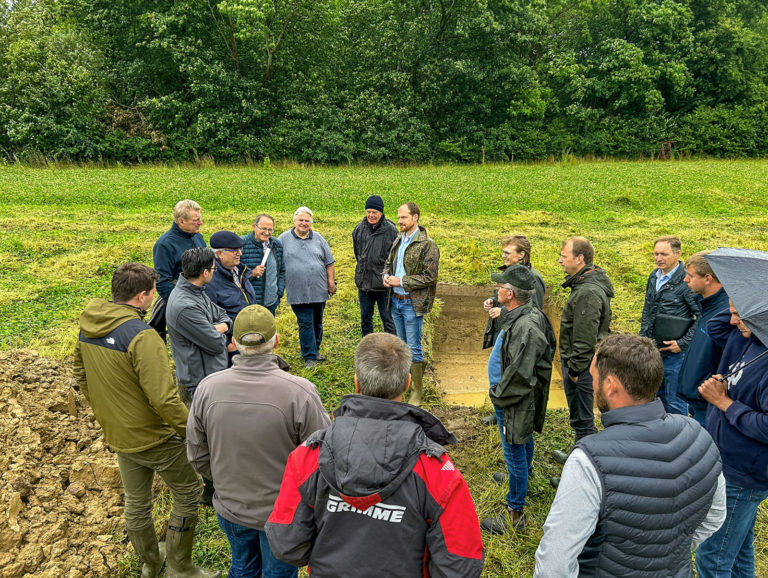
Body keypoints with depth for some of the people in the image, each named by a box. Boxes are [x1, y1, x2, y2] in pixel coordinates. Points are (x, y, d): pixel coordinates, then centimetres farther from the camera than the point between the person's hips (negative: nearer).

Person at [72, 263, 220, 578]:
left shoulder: (88, 326, -3)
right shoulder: (141, 336, -29)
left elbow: (81, 375, 11)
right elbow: (164, 400, -31)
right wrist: (193, 431, -18)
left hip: (117, 435, 8)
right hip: (155, 437, -8)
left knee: (136, 503, 24)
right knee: (187, 494, 14)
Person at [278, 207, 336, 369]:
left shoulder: (318, 238, 9)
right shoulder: (284, 239, 2)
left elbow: (329, 263, 12)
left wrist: (331, 282, 6)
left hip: (319, 290, 3)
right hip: (298, 293, -3)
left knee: (317, 323, 13)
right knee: (306, 323, -3)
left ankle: (315, 351, 29)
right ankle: (309, 357, 5)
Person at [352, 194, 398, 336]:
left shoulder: (390, 230, -10)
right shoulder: (359, 229, 3)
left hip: (383, 284, -5)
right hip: (364, 282, 5)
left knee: (387, 319, 4)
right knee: (365, 318, 16)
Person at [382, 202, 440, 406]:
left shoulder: (427, 245, -13)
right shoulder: (398, 241, 10)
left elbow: (429, 277, -18)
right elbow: (388, 263, 22)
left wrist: (401, 281, -18)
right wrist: (386, 276, -2)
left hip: (412, 303, -7)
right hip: (395, 301, 7)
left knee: (414, 347, -1)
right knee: (402, 345, 18)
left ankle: (417, 391, 11)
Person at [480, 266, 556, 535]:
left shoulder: (525, 327, -33)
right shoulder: (530, 314, 0)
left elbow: (519, 375, -33)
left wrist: (498, 395, -15)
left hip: (514, 402, -10)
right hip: (523, 397, 10)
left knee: (515, 453, 2)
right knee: (524, 442, 29)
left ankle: (515, 513, 17)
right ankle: (521, 481, 53)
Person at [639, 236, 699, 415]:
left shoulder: (686, 281, -17)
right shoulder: (654, 276, 7)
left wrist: (683, 343, -18)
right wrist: (643, 336, 14)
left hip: (674, 353, -7)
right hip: (652, 349, 8)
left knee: (675, 401, 4)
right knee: (659, 395, 21)